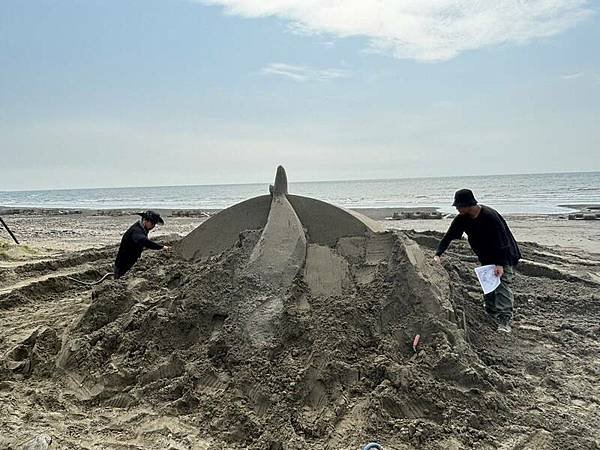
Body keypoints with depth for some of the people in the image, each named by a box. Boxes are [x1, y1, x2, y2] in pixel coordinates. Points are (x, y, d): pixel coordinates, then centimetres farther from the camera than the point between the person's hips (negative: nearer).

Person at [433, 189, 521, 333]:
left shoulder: (490, 216, -28)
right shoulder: (462, 218, -7)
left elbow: (502, 240, -27)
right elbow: (448, 236, -5)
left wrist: (500, 264, -31)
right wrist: (438, 254, -17)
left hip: (505, 256, -7)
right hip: (486, 258, 8)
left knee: (502, 284, -16)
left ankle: (505, 322, -17)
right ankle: (491, 318, 21)